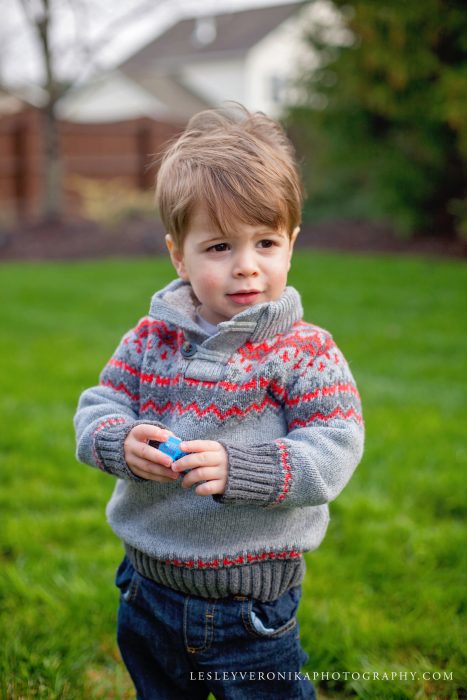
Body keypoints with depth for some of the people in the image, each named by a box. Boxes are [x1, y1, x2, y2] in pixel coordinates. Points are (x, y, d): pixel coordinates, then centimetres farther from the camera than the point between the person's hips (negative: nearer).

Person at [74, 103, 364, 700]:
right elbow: (96, 409, -1)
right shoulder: (150, 339, -3)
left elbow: (333, 451, -19)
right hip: (149, 591, 4)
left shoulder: (305, 352, -14)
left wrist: (239, 469, -32)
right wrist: (123, 442, -23)